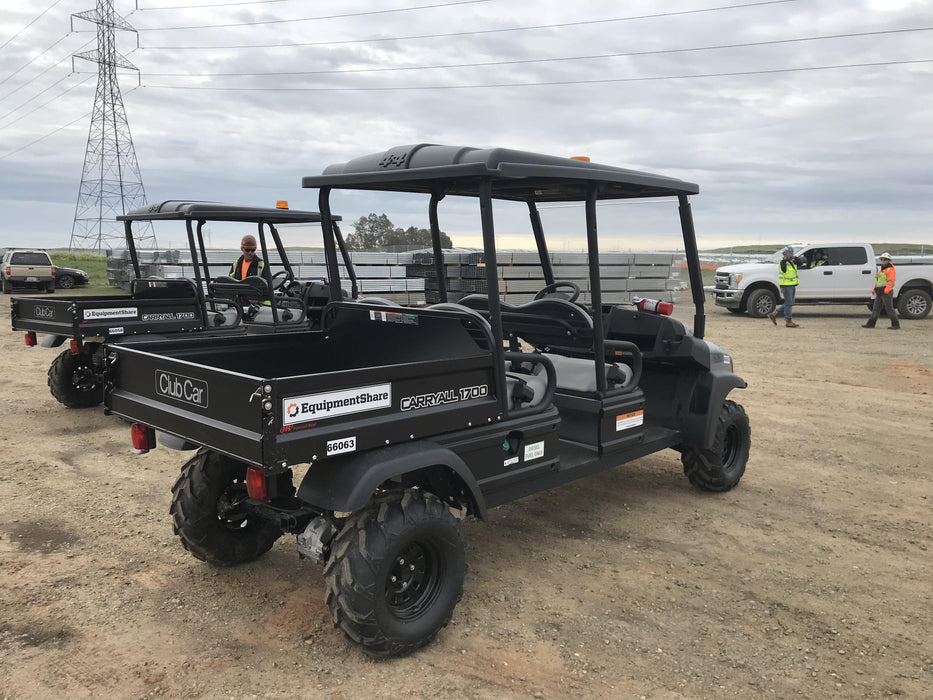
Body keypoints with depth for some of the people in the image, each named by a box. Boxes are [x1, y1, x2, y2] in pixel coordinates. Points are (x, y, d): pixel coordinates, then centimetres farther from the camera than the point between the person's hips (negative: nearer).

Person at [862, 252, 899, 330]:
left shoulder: (891, 270, -9)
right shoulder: (881, 269, 19)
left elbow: (891, 282, -18)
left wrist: (886, 290, -27)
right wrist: (874, 288, 16)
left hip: (886, 292, -9)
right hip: (879, 293, 9)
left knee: (889, 309, -7)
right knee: (876, 308, 10)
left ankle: (896, 325, -2)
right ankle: (871, 324, 14)